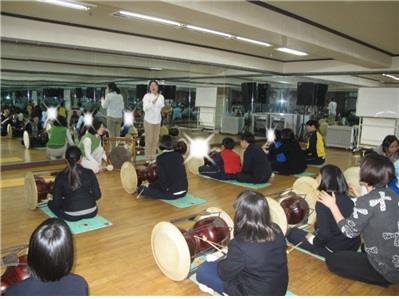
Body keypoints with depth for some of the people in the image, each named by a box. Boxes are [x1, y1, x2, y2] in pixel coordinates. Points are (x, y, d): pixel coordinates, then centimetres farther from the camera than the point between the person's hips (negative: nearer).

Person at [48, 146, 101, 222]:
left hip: (71, 216, -2)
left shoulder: (60, 176, -6)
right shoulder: (89, 173, -5)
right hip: (91, 213, 2)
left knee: (51, 203, 26)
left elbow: (56, 201, -4)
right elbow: (97, 195, -1)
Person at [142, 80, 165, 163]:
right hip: (149, 120, -4)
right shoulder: (147, 96, -9)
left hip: (157, 121, 5)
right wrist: (152, 102, -32)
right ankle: (148, 158, 7)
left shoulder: (161, 97, 3)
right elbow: (145, 108, -19)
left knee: (155, 140, 10)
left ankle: (153, 157, 21)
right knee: (149, 140, -2)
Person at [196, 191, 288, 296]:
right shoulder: (277, 231, -13)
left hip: (253, 294, -6)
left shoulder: (240, 245, -33)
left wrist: (218, 261, 5)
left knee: (202, 271, 1)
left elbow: (225, 274, -16)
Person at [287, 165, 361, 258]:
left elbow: (324, 235, -26)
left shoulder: (323, 202, -22)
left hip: (333, 251, -7)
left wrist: (312, 238, -5)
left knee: (292, 232, 4)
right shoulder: (348, 199, 0)